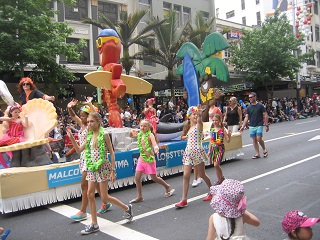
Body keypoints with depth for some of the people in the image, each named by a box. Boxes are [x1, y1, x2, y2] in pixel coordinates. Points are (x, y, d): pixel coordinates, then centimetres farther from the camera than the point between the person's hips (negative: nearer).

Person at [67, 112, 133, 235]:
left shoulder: (104, 134, -9)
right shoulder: (89, 136, 8)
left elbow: (112, 153, -9)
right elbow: (79, 150, 13)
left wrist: (113, 171, -12)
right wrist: (71, 138, 0)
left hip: (103, 168, -6)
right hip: (91, 168, 6)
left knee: (104, 197, -1)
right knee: (90, 195, 3)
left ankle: (127, 208, 22)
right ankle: (94, 224, 15)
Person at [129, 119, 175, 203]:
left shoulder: (150, 135, -14)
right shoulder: (140, 134, 4)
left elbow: (154, 144, -31)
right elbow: (131, 136, 19)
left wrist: (156, 149, -53)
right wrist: (132, 132, -4)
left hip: (149, 159, -6)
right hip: (141, 159, 6)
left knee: (154, 178, 5)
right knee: (137, 177, 2)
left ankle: (168, 187, 30)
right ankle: (140, 197, 16)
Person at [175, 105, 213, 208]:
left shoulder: (198, 125, -7)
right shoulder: (188, 127, 13)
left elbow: (199, 120, -33)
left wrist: (200, 115, -51)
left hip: (197, 153, -6)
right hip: (188, 153, 6)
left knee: (202, 175, 8)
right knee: (186, 176, 0)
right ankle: (184, 200, 3)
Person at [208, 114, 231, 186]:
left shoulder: (223, 130, -6)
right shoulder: (212, 130, 6)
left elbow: (228, 140, -4)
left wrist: (229, 135, -23)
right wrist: (209, 150, 12)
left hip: (220, 148, -5)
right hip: (213, 148, 5)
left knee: (216, 165, -14)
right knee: (216, 165, 10)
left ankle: (221, 177, 9)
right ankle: (219, 180, 24)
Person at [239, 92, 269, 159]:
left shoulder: (260, 105, -4)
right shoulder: (249, 107, 7)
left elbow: (265, 115, -4)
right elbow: (246, 117, 7)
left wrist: (266, 125, -9)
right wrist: (243, 126, -1)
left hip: (259, 125, -4)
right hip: (251, 126, 4)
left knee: (259, 139, -12)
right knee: (254, 140, 5)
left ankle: (264, 150, 14)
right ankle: (257, 154, 14)